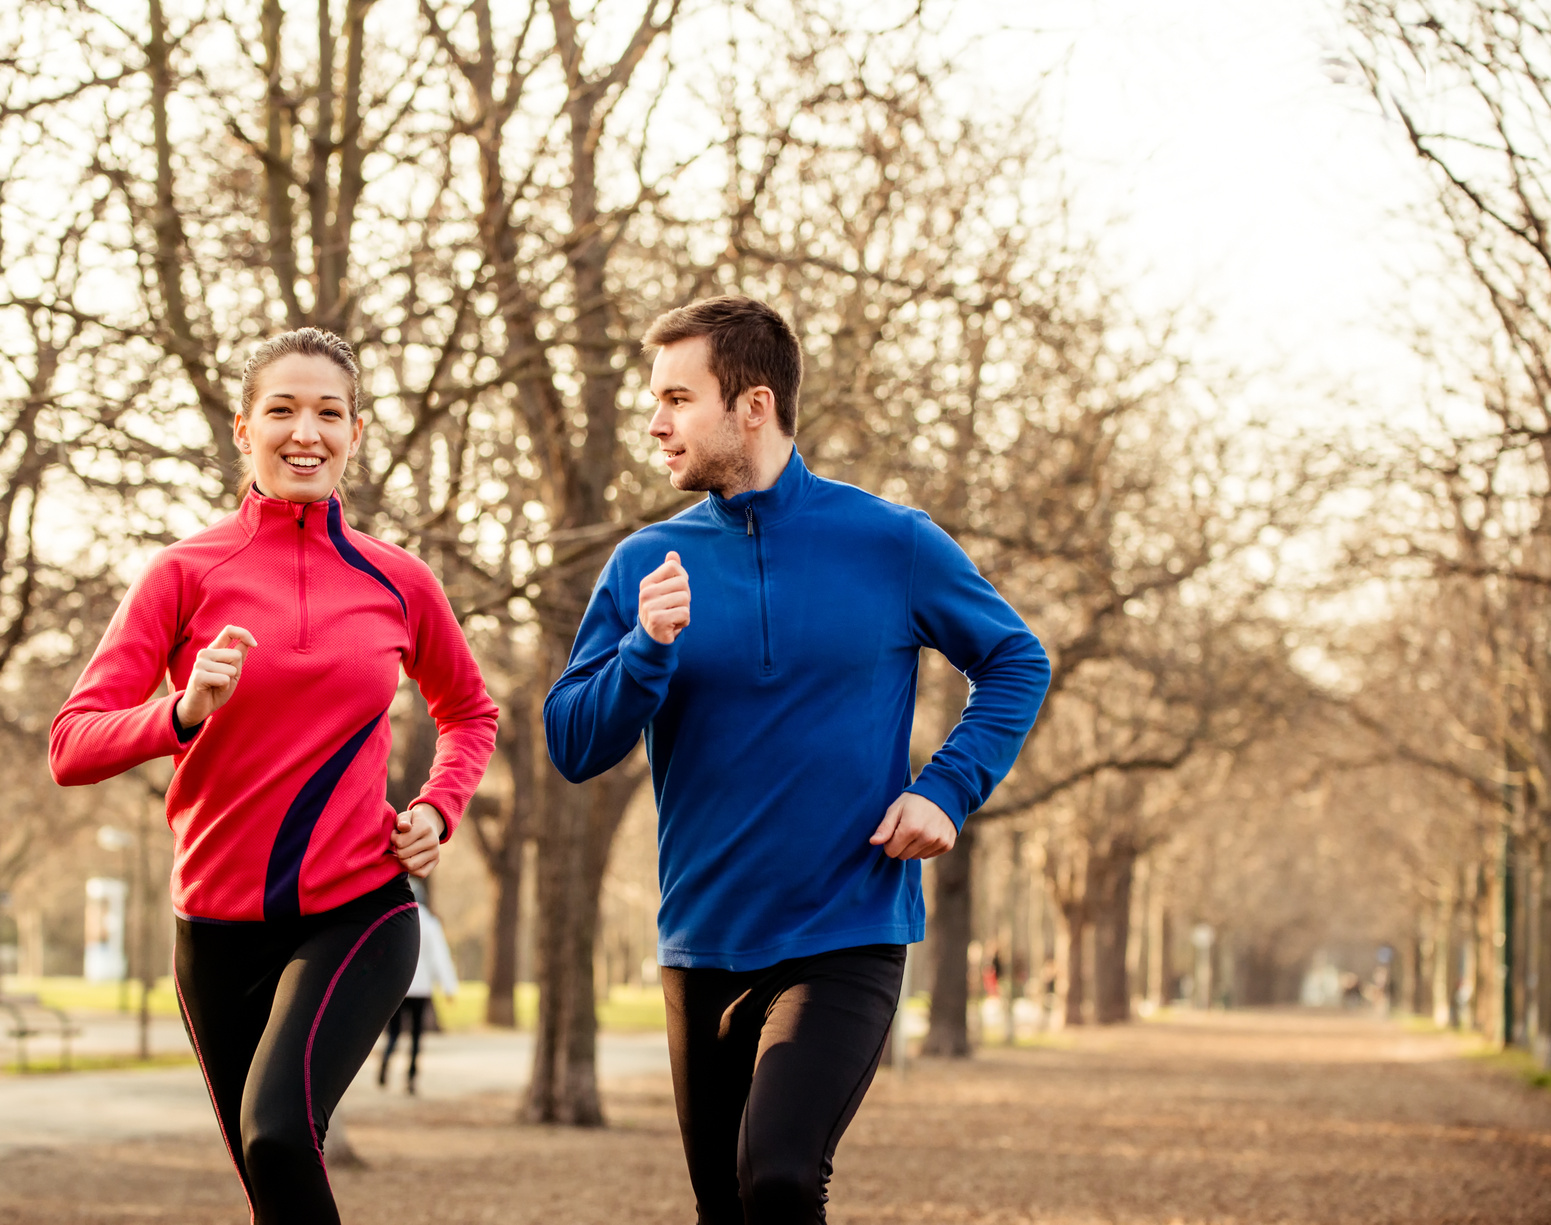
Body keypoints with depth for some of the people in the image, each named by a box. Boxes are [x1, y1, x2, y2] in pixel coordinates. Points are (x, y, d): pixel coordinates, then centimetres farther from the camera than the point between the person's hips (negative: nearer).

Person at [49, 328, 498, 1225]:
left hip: (359, 914, -1)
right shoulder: (188, 572, -2)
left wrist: (438, 810, 4)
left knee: (279, 1132, -26)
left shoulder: (398, 583, 3)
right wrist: (185, 714, -25)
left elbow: (470, 712, 22)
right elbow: (73, 746, -7)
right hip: (220, 925, 1)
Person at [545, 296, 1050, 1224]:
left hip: (846, 939, -4)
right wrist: (648, 649, -19)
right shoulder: (646, 566, 2)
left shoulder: (891, 544, -3)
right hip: (702, 946, 4)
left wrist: (949, 790, -6)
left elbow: (1017, 663, 8)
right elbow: (573, 747, -1)